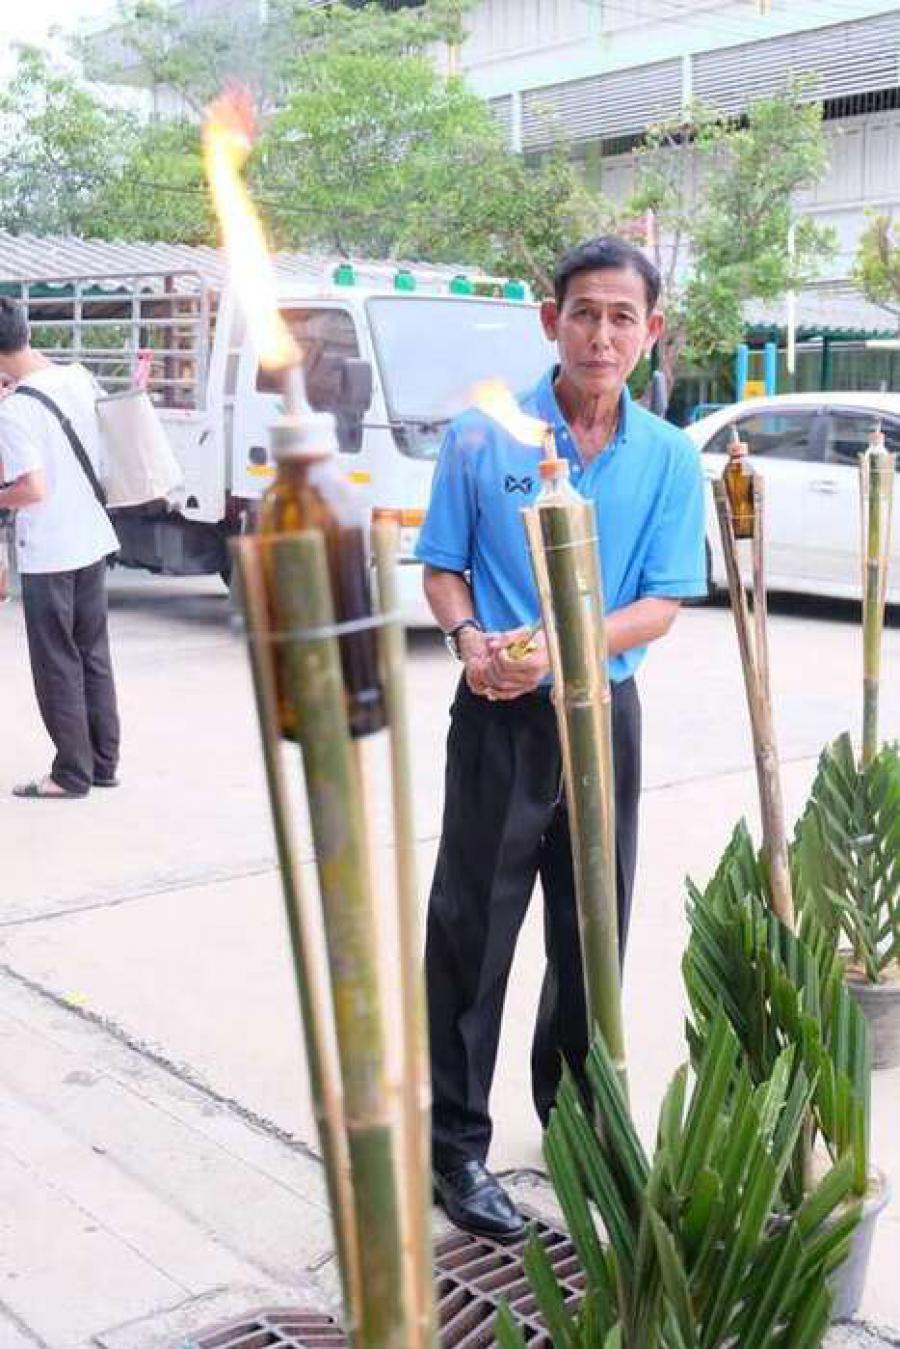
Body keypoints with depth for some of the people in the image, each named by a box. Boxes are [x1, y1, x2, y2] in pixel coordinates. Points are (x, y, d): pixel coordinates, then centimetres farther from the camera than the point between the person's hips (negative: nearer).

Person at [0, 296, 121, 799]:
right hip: (92, 540, 7)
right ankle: (104, 762, 23)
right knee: (94, 655, 15)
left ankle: (72, 774, 10)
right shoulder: (78, 378, 0)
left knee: (57, 665, 4)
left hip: (47, 554, -7)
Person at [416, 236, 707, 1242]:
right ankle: (455, 1144, 17)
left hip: (603, 713, 3)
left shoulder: (669, 458, -1)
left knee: (594, 928, 15)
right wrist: (469, 638, -19)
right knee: (472, 928, 3)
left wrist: (559, 647, -21)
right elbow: (443, 568, 2)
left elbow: (662, 604, -5)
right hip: (500, 716, -2)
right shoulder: (482, 437, -6)